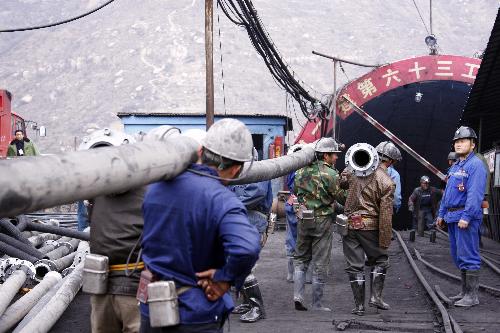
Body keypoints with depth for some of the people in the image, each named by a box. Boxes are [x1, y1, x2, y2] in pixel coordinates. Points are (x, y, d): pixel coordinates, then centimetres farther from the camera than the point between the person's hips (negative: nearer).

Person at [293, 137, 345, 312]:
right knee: (320, 264, 3)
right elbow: (342, 198, -8)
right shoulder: (330, 174, -13)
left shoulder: (302, 171, 7)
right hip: (322, 221, -5)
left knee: (301, 259, 16)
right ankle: (317, 304, 8)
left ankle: (298, 297, 6)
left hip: (303, 220, 5)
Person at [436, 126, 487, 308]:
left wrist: (466, 216, -25)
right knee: (458, 256, 14)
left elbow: (475, 193, -19)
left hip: (467, 217, -10)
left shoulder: (476, 165, -10)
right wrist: (441, 214, 21)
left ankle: (472, 296, -4)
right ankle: (465, 291, 23)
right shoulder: (455, 166, 19)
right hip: (452, 217, 10)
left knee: (468, 256, -8)